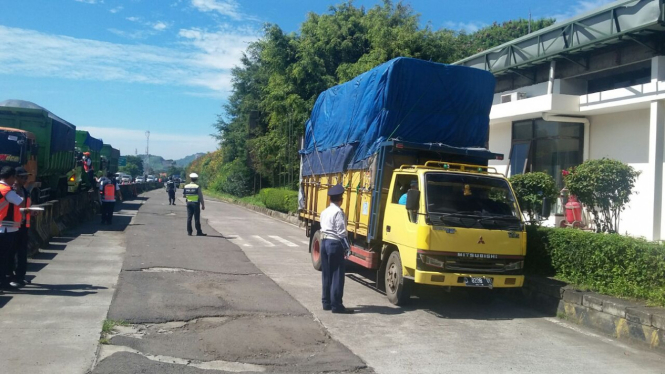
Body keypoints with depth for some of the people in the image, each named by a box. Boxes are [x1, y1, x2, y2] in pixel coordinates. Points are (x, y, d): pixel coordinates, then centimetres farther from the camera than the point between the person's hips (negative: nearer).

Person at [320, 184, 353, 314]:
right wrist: (347, 247, -11)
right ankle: (336, 305, -2)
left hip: (324, 242, 9)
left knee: (326, 274, 13)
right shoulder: (338, 212, -14)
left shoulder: (324, 212, 12)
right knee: (337, 275, -4)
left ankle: (326, 302, 19)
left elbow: (323, 229, 13)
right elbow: (341, 232, -17)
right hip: (335, 244, -9)